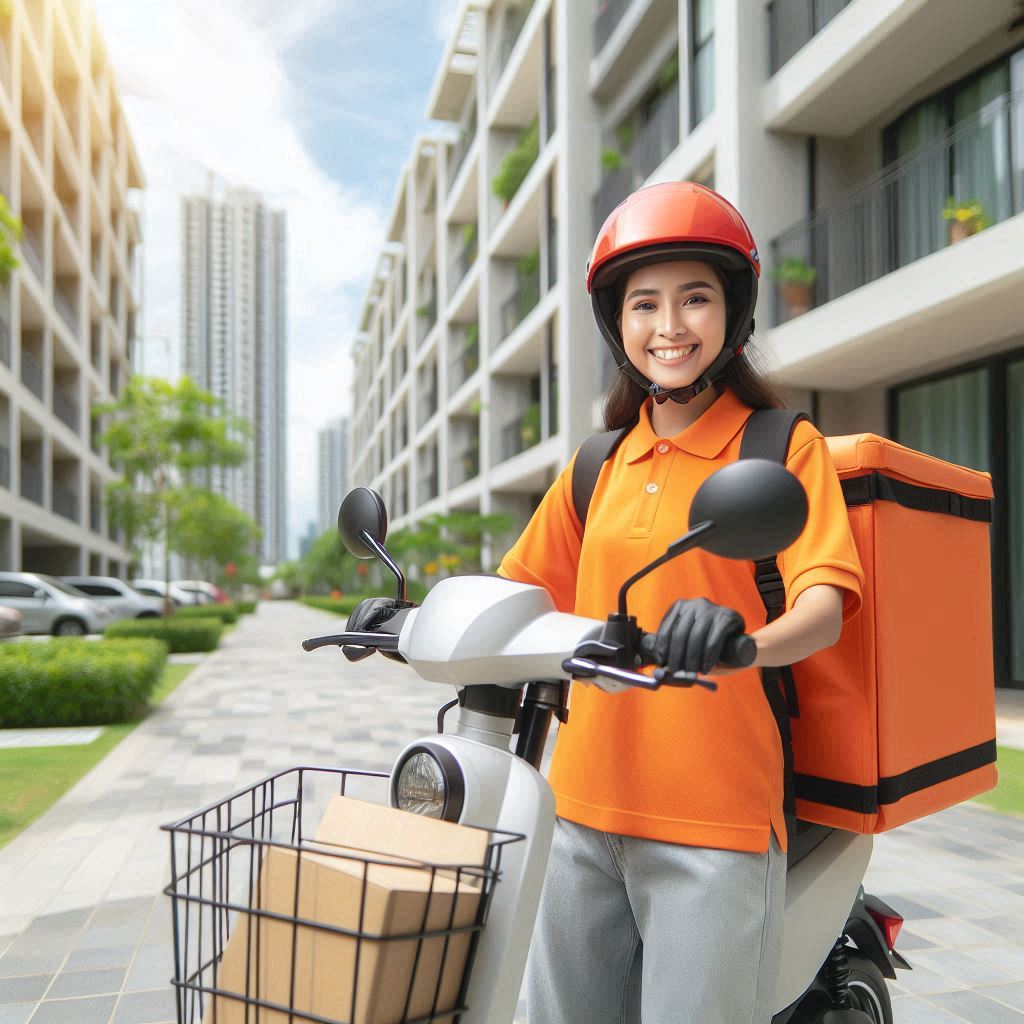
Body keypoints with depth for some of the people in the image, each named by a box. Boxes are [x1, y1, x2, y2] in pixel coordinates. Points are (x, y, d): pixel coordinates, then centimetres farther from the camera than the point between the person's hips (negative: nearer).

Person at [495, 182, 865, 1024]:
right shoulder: (598, 467, 12)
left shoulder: (784, 446, -1)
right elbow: (523, 592, 19)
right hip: (583, 805, 5)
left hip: (717, 816, -4)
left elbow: (827, 602, -14)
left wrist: (744, 641, -35)